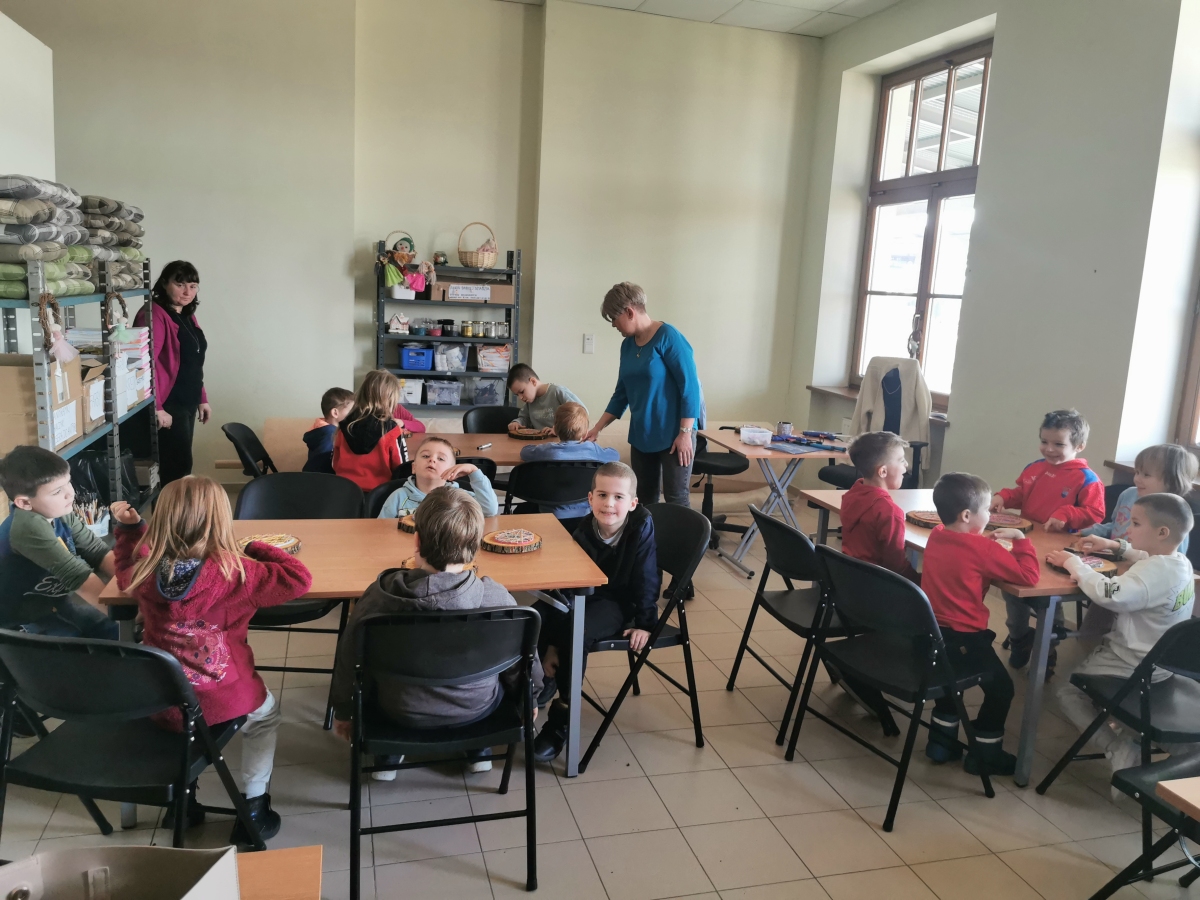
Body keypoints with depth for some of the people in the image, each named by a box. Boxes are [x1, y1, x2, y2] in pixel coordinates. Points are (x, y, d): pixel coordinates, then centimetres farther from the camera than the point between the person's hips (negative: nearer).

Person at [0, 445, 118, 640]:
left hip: (54, 600, 8)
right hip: (23, 619, -8)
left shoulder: (59, 513, -7)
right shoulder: (29, 527, -32)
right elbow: (78, 576, -35)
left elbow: (98, 552, -4)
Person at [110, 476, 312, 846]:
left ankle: (181, 796, 39)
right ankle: (253, 809, 25)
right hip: (219, 703, -4)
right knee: (266, 711, 29)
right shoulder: (234, 573, -21)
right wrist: (256, 549, -4)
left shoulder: (145, 573, -6)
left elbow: (125, 571, 19)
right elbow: (299, 578, -16)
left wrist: (129, 528, 18)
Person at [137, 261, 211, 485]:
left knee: (180, 464, 12)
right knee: (178, 467, -6)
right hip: (168, 406, -9)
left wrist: (202, 399, 18)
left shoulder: (188, 316, 14)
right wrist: (156, 407, -27)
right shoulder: (154, 315, -15)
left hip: (187, 403, 9)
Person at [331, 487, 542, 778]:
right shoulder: (496, 598, -25)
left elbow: (349, 659, -8)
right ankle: (479, 748, 39)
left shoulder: (378, 597, -23)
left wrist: (342, 711, 11)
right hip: (476, 708, 0)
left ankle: (388, 755, 36)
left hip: (403, 712, 1)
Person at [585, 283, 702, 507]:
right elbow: (622, 393, 15)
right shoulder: (627, 345, 8)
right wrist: (597, 429, 10)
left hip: (673, 434, -7)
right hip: (641, 435, 7)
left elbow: (689, 386, -16)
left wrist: (685, 433, -20)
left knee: (676, 499, -3)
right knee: (644, 500, 10)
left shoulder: (668, 337, -13)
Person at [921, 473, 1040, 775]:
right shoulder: (982, 548, -18)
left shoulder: (936, 536, 3)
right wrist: (1020, 539, -5)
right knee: (1001, 687, 13)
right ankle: (984, 754, 23)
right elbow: (1029, 575, -15)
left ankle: (941, 741, 37)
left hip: (932, 632, 8)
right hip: (962, 638, -7)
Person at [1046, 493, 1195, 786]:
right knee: (1090, 658, 31)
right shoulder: (1180, 562, -1)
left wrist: (1072, 562, -30)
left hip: (1136, 666, -9)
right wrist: (1116, 546, 15)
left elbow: (1109, 594, -44)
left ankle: (1123, 750, -9)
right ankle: (1134, 731, 20)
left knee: (1069, 693, 5)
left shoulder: (1157, 572, -31)